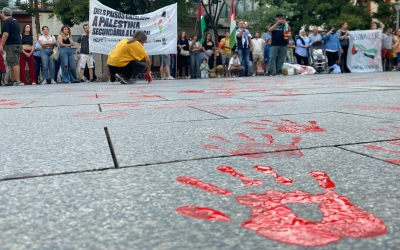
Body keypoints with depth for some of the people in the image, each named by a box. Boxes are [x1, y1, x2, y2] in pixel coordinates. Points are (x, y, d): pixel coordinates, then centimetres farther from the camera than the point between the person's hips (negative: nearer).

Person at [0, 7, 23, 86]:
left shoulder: (7, 21, -9)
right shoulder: (15, 20, 18)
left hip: (12, 45, -9)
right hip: (18, 44, 9)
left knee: (14, 63, -12)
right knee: (14, 63, 12)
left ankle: (18, 82, -17)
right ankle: (13, 81, 16)